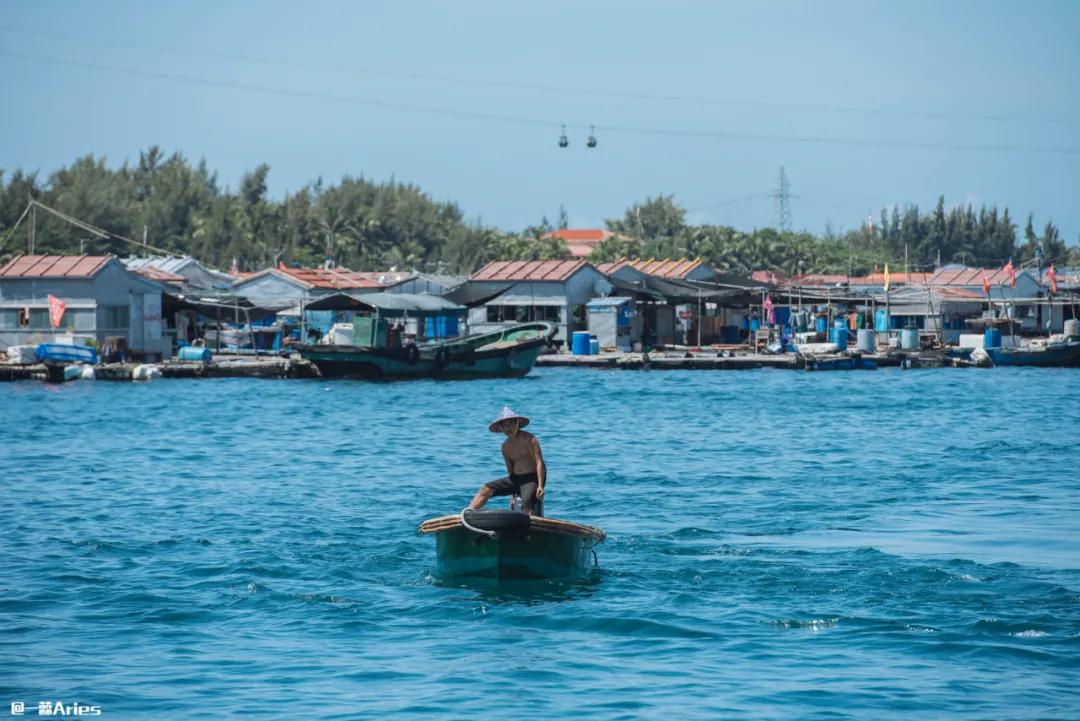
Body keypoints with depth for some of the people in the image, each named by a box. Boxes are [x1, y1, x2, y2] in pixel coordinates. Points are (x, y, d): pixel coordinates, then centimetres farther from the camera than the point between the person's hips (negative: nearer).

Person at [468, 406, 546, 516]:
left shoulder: (528, 439, -10)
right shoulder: (505, 446, 13)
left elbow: (539, 462, -16)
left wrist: (540, 486, -25)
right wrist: (513, 495, 15)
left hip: (532, 478, -7)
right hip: (515, 478, 7)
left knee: (526, 504, -33)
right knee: (485, 489, -5)